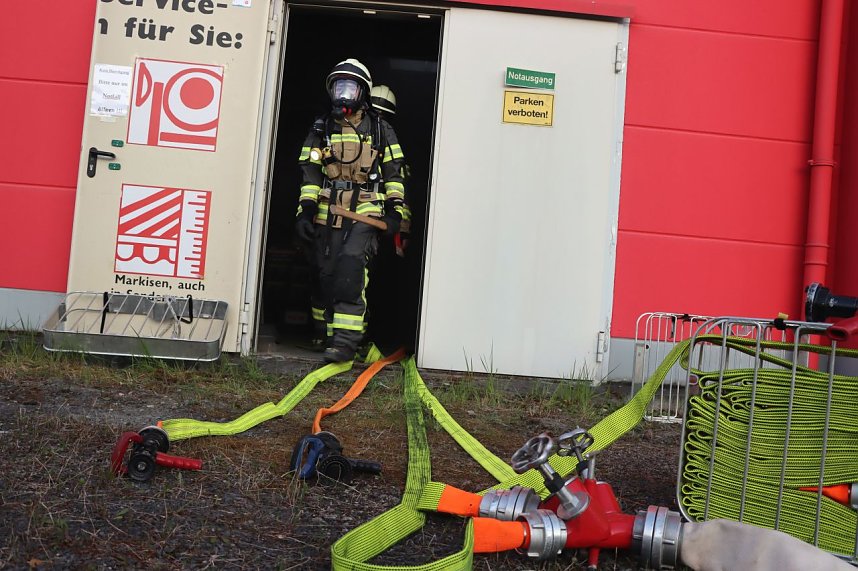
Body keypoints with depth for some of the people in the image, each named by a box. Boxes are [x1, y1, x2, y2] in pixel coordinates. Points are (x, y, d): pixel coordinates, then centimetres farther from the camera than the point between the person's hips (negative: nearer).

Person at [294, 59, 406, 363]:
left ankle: (346, 339, -21)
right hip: (328, 212, 3)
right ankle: (324, 334, 24)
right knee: (325, 272, 5)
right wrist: (306, 210, -3)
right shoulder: (321, 129, 11)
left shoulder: (380, 129, 8)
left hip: (367, 212, -2)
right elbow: (310, 173, 7)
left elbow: (394, 172, 10)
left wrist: (394, 211, 1)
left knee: (352, 263, -21)